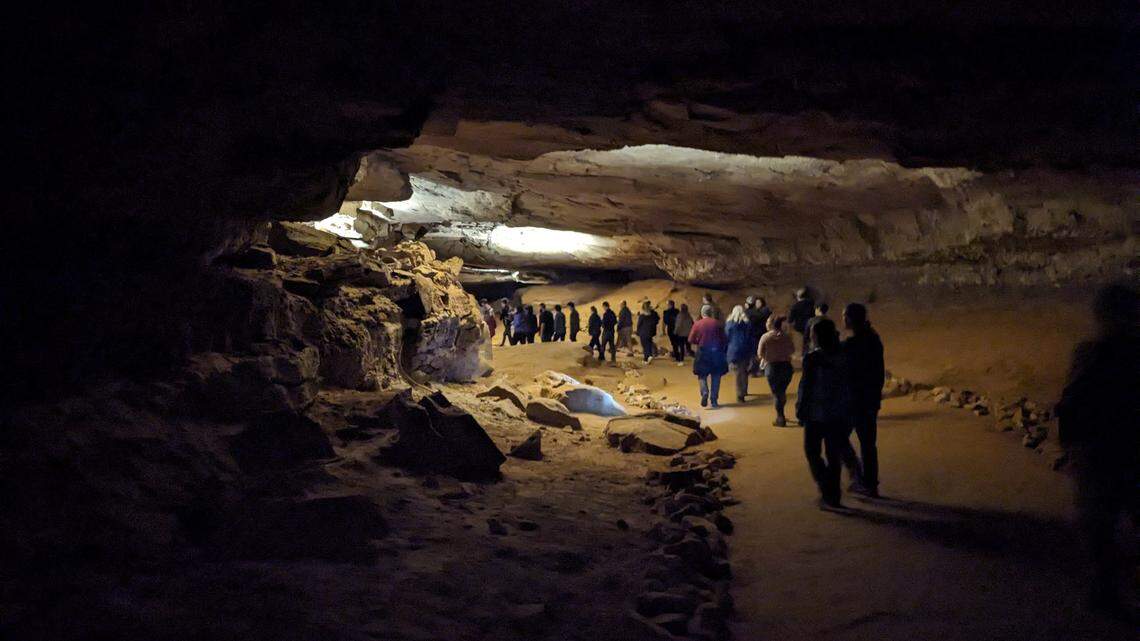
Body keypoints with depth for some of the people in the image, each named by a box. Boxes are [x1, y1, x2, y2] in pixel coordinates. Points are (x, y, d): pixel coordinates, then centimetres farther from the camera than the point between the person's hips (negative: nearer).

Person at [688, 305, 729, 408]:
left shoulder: (697, 324, -4)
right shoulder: (717, 324, -3)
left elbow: (691, 340, -2)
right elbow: (724, 339, -1)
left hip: (702, 352, -1)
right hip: (716, 352, 1)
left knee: (702, 375, 11)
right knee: (715, 377, 8)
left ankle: (705, 392, -15)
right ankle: (714, 401, 7)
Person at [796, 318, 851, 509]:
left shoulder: (812, 358, -15)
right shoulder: (843, 356, 1)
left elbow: (805, 387, -14)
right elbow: (848, 385, 6)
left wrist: (800, 411, -3)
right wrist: (847, 410, 14)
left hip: (816, 414, -5)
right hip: (840, 414, 5)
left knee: (812, 452, 9)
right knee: (834, 455, 13)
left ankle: (827, 492, -5)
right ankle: (833, 496, 18)